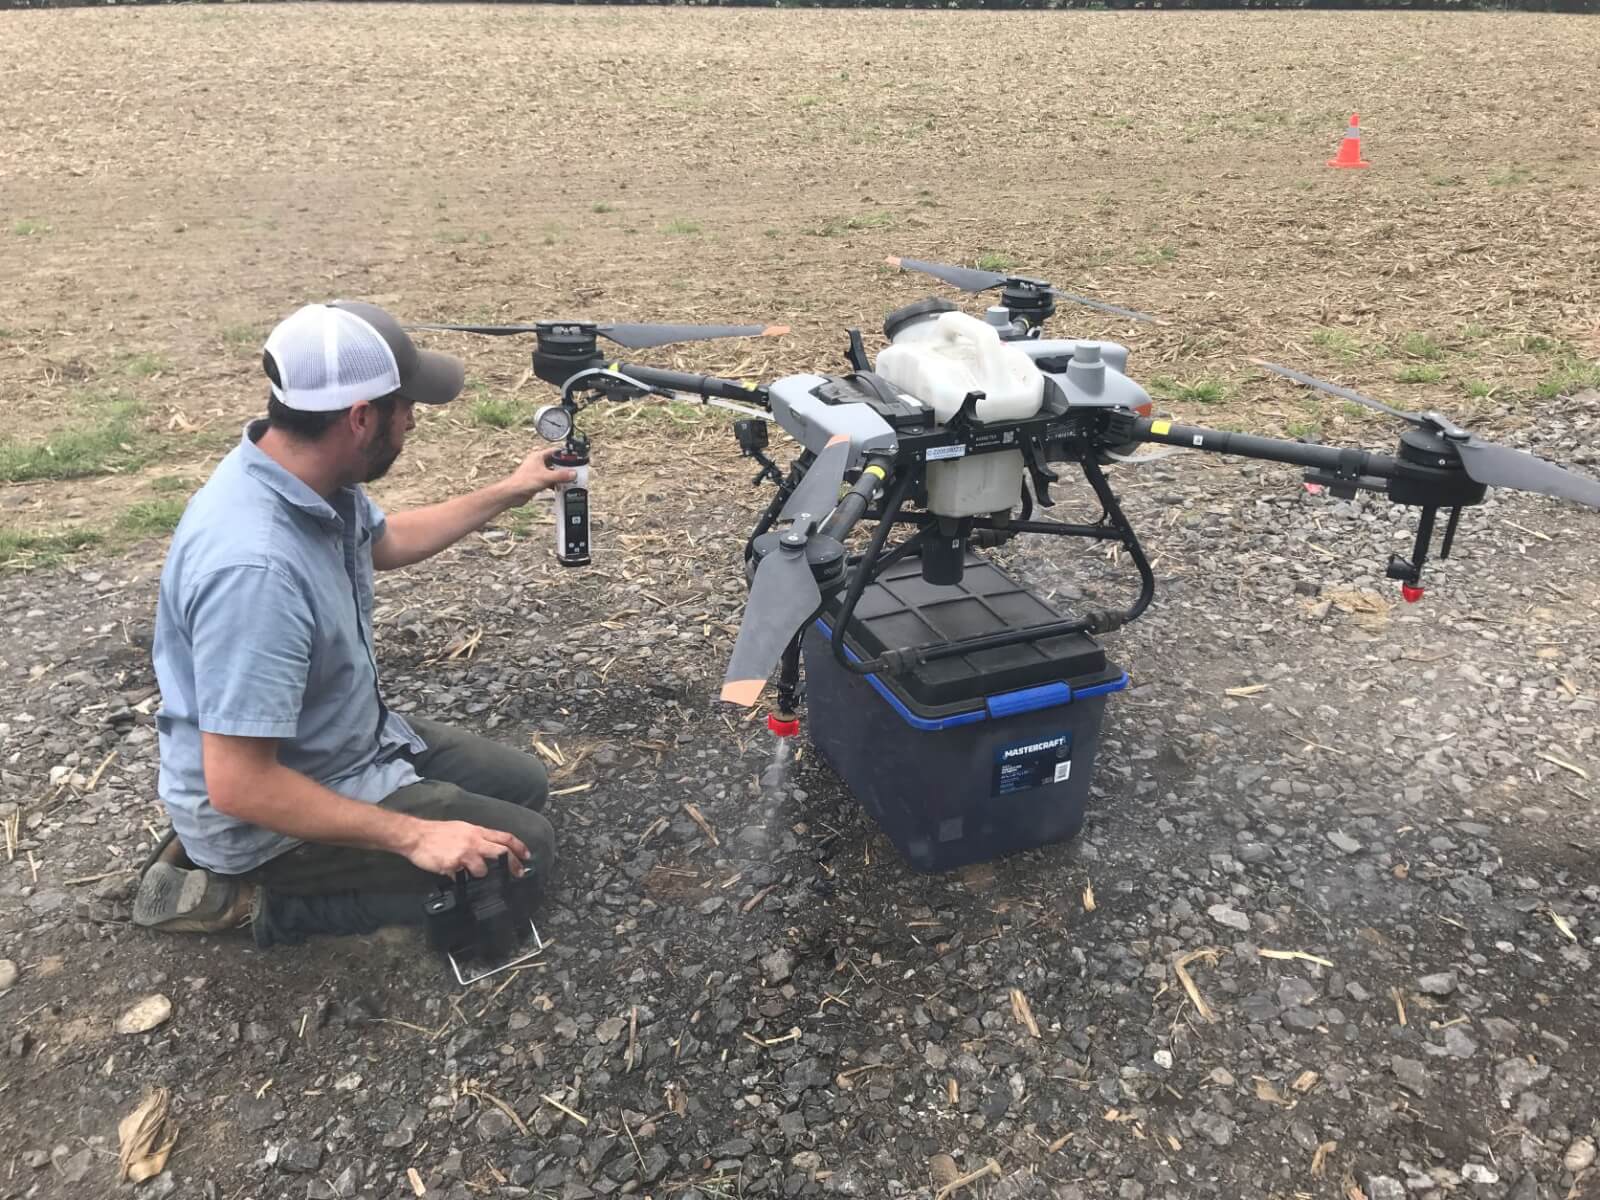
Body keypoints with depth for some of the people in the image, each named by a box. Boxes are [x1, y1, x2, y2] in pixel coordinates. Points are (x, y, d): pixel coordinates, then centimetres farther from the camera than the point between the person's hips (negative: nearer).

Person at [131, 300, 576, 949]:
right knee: (523, 849, -7)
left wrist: (507, 493, 19)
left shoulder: (315, 478, -9)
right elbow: (237, 786, -32)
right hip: (266, 811, -9)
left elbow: (384, 541, 17)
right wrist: (412, 836, -28)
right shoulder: (256, 566, -37)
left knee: (521, 785, 17)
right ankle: (261, 898, 0)